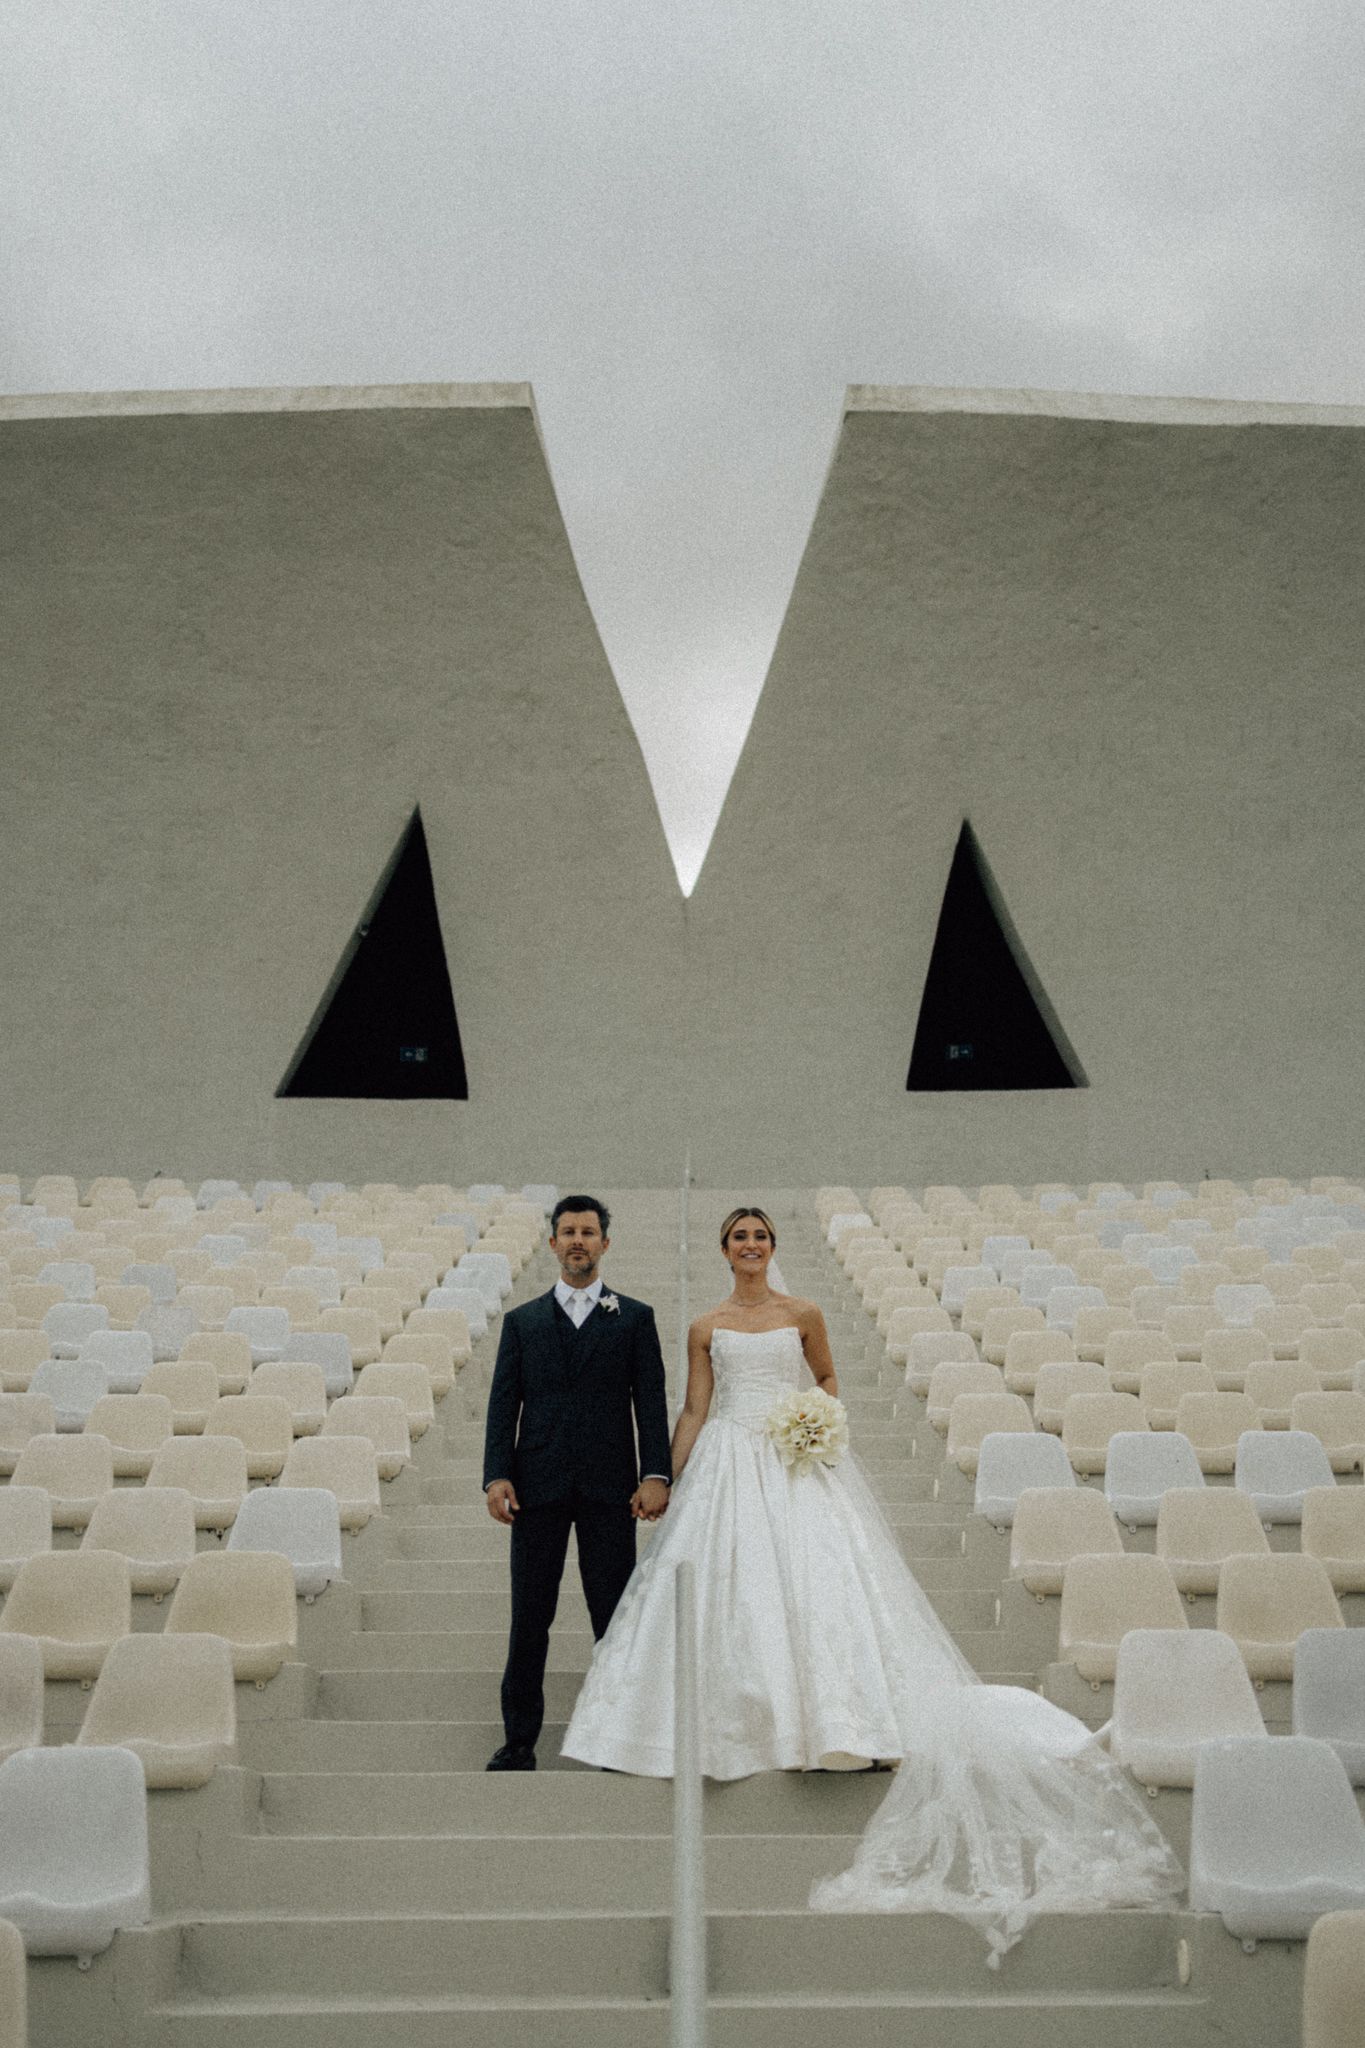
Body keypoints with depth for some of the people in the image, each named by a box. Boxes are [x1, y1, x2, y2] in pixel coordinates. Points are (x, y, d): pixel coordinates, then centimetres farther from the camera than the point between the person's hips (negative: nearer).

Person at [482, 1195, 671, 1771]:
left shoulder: (634, 1318, 8)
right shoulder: (522, 1321, 12)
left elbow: (651, 1400, 2)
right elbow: (503, 1404, 6)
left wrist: (656, 1474, -10)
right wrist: (497, 1476, -7)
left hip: (609, 1488, -1)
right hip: (537, 1486, 1)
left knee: (615, 1620, 3)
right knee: (529, 1621, 5)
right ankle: (519, 1740, 14)